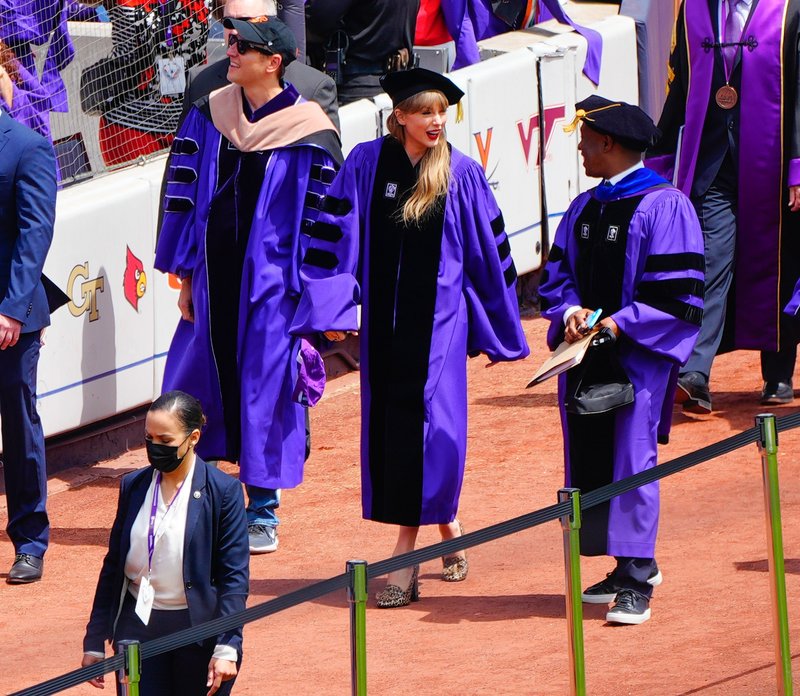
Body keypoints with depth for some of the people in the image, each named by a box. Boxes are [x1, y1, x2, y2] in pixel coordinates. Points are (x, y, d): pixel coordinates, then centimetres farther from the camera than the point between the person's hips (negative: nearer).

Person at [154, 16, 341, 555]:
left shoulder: (310, 135, -10)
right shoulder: (209, 115, 3)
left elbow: (321, 221, -7)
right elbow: (185, 195, 8)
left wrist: (309, 298, -8)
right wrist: (185, 274, 4)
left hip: (272, 282, -4)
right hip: (214, 275, 4)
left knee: (267, 387, 2)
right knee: (196, 382, 8)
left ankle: (264, 511, 15)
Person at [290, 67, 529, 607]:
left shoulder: (462, 174, -3)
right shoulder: (367, 164, 0)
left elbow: (489, 253, 3)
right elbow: (336, 236, 2)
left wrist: (499, 329, 7)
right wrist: (331, 307, -6)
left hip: (438, 316, -3)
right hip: (385, 316, 3)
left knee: (426, 422, -8)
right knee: (387, 419, 8)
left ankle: (407, 557, -6)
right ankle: (447, 527, 28)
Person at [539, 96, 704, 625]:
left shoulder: (663, 205, -9)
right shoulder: (584, 210, 14)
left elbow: (678, 291, -12)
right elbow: (557, 274, 17)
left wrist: (620, 322, -18)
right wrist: (570, 311, -3)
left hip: (639, 355, -7)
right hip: (585, 357, 7)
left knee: (633, 461, -11)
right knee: (590, 461, 7)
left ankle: (637, 581, -10)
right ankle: (634, 565, 20)